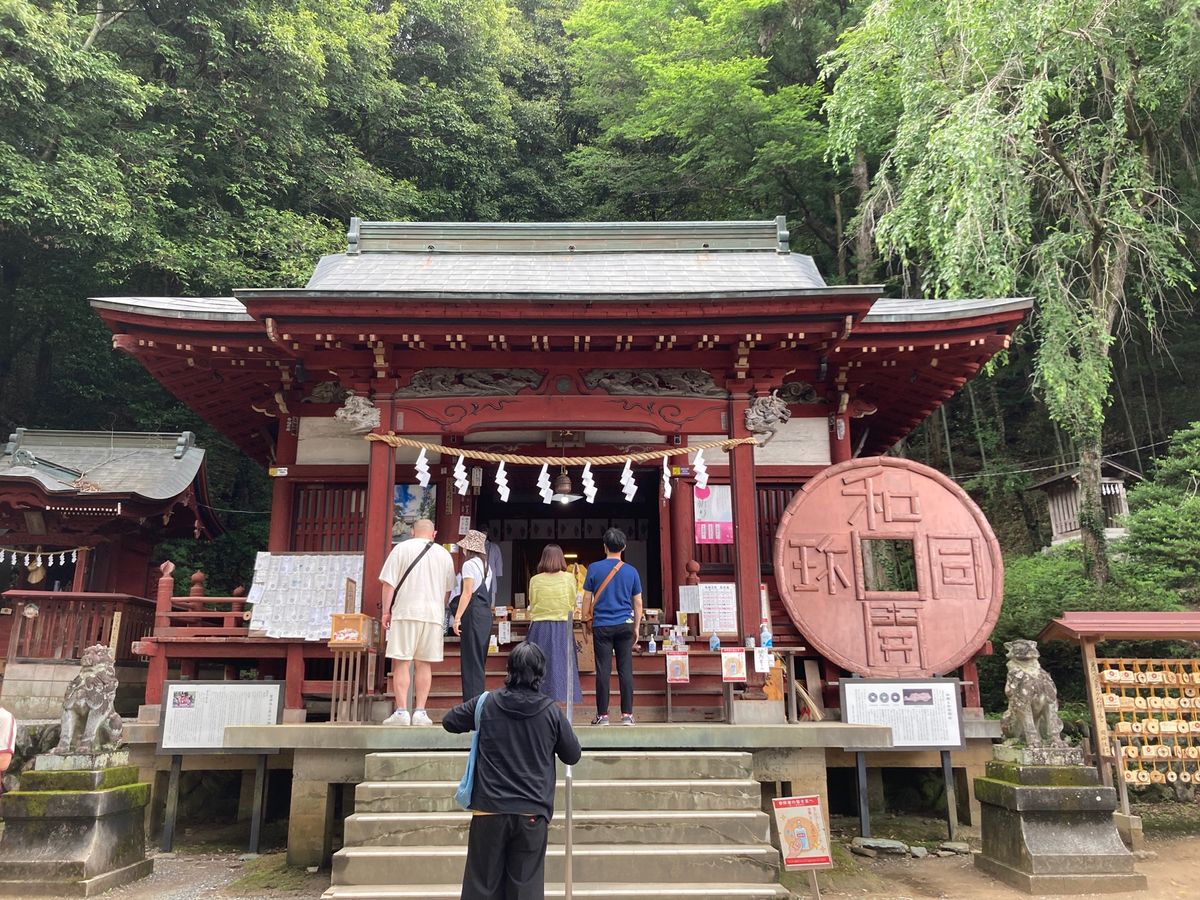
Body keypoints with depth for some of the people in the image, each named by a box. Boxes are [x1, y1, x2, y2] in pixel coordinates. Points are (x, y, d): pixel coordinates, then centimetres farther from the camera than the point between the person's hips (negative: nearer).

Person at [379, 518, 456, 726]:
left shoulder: (401, 548, 1)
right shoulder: (444, 554, 12)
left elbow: (389, 583, -4)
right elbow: (447, 589, 18)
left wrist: (386, 611, 3)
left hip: (405, 612, -3)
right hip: (434, 615, 3)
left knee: (401, 662, 1)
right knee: (424, 664, 7)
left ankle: (401, 712, -3)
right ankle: (420, 712, 6)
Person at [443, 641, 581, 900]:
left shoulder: (486, 704, -3)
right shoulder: (551, 711, -6)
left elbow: (449, 722, 12)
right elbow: (573, 755, 5)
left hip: (489, 810, 1)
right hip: (532, 813, -1)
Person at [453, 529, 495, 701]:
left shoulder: (469, 564, -8)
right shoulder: (486, 566, 15)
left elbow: (467, 593, -15)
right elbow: (491, 595, 13)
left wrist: (457, 618, -16)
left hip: (473, 613, -8)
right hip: (486, 614, 8)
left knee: (470, 660, -5)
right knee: (479, 660, 12)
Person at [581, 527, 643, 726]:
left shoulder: (594, 568, -1)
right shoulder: (631, 571, 4)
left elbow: (587, 598, 1)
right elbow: (638, 603, 8)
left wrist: (585, 621, 11)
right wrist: (637, 628, 15)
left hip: (601, 626, -1)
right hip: (625, 625, 1)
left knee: (603, 670, 1)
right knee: (625, 670, 4)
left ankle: (602, 715, 4)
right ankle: (627, 714, 5)